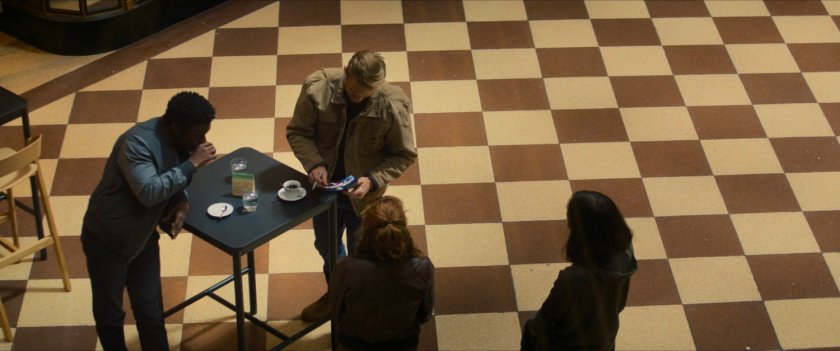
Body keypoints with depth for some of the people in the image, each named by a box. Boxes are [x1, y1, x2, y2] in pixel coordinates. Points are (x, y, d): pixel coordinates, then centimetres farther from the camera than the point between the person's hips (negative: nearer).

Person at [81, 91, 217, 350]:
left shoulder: (180, 141, -6)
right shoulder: (137, 142, -30)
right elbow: (149, 192, -40)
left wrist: (182, 203, -13)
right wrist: (192, 164, -36)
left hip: (143, 238, 7)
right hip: (107, 239, -7)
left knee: (151, 311, 11)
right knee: (109, 313, 9)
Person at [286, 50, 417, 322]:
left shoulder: (394, 106, -27)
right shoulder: (317, 89, -24)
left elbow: (404, 154, -13)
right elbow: (297, 132, -10)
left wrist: (373, 180, -27)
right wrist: (314, 164, -27)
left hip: (363, 194, -3)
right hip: (324, 187, 3)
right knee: (326, 247, 27)